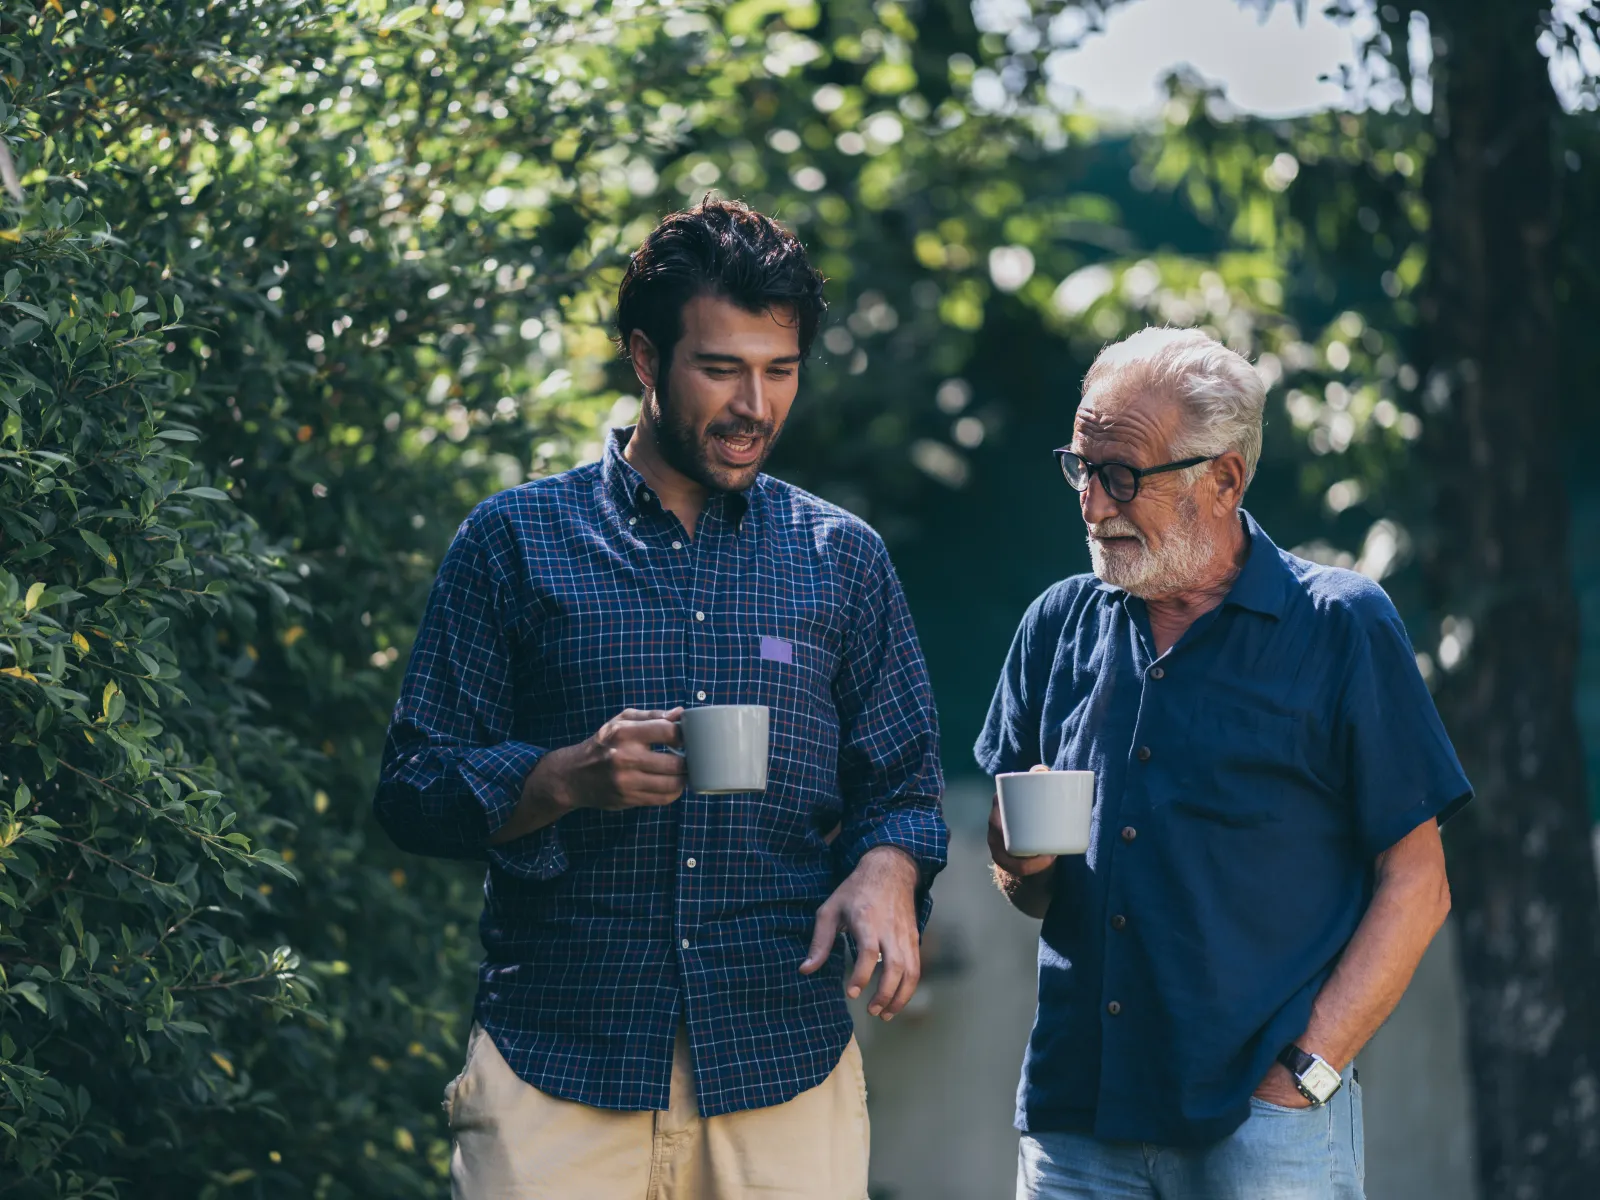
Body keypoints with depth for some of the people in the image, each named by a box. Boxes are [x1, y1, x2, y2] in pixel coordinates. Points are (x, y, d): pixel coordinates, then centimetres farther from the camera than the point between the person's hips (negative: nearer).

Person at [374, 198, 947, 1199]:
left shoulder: (843, 561, 12)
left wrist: (885, 872, -10)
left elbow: (901, 788, 12)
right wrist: (566, 779, -15)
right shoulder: (515, 542, 6)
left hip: (786, 1065, 2)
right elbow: (415, 788, 3)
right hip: (555, 1066, -1)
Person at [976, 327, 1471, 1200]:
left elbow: (1415, 888, -4)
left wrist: (1301, 1076, -11)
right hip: (1073, 1114, 4)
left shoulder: (1340, 628, -2)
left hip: (1263, 1127, -4)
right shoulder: (1059, 626, 10)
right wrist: (1020, 863, -5)